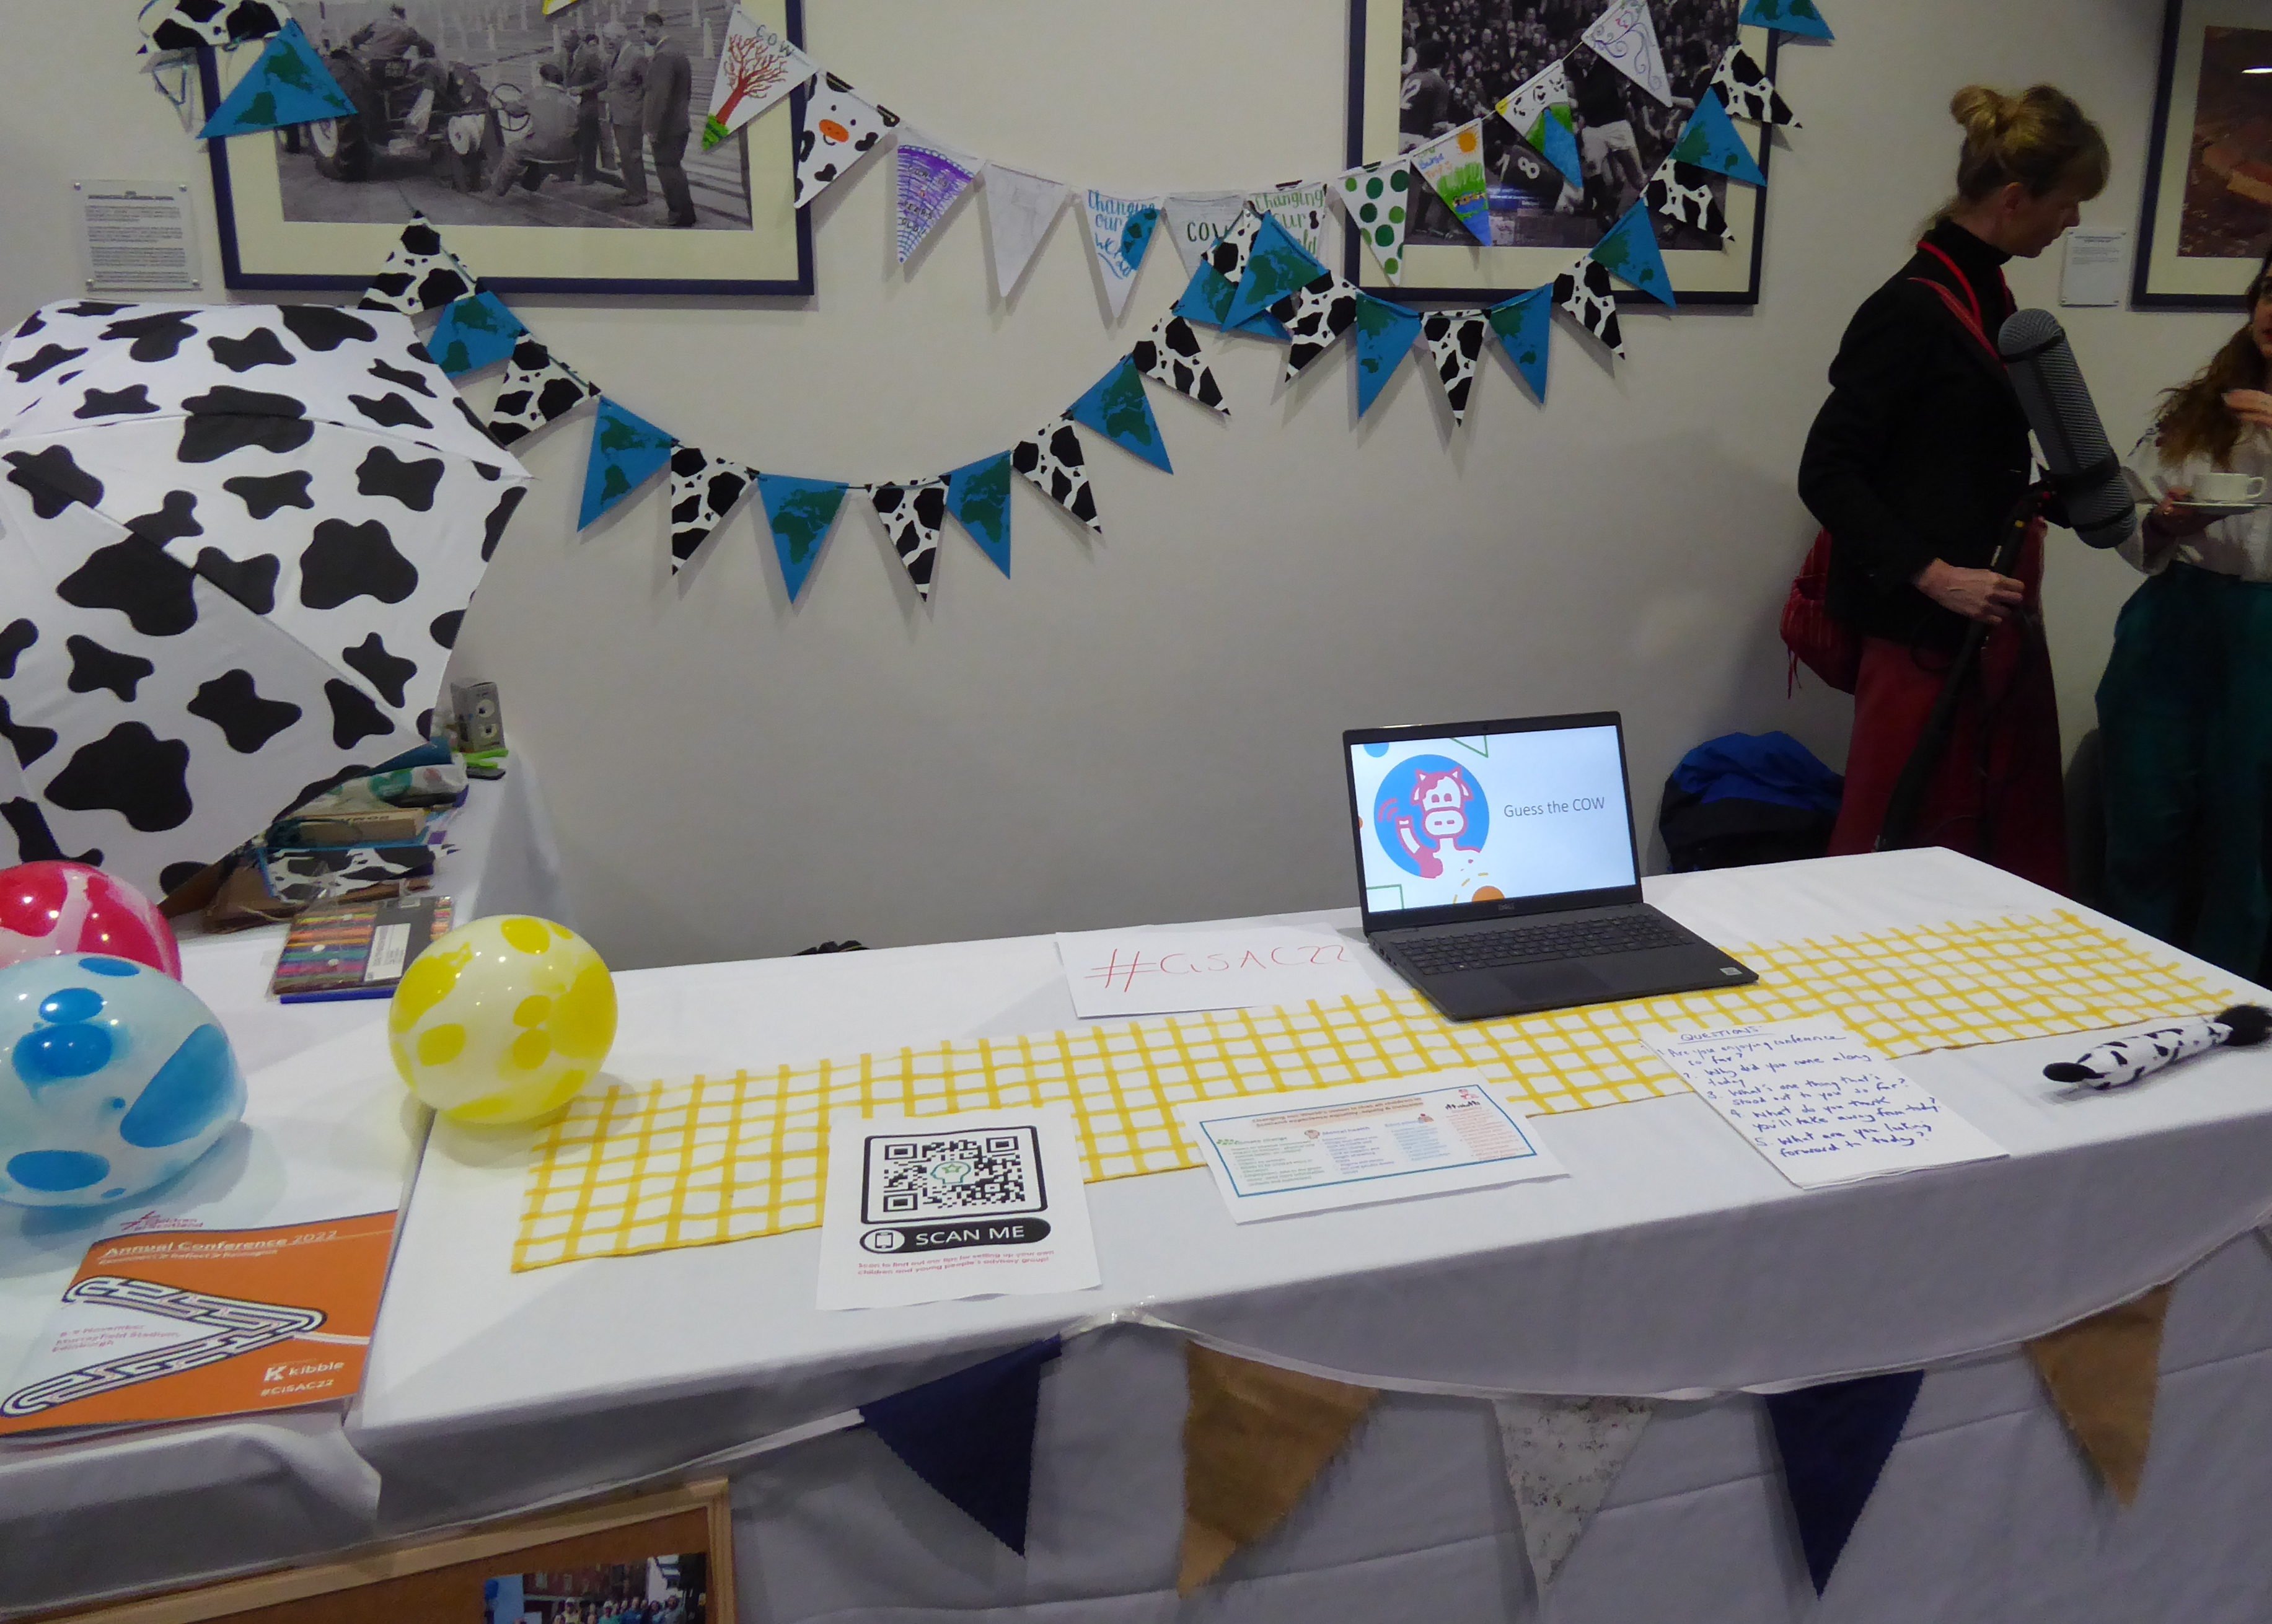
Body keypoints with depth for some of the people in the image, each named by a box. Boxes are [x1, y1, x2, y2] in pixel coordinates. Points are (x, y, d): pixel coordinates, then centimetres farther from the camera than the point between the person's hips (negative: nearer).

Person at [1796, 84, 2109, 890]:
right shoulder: (1910, 309, -14)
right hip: (1924, 629, -9)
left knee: (2023, 845, 12)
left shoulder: (1989, 298, 13)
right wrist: (1933, 576, -20)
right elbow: (1827, 473, -18)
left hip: (1999, 622, 9)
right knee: (1905, 849, 0)